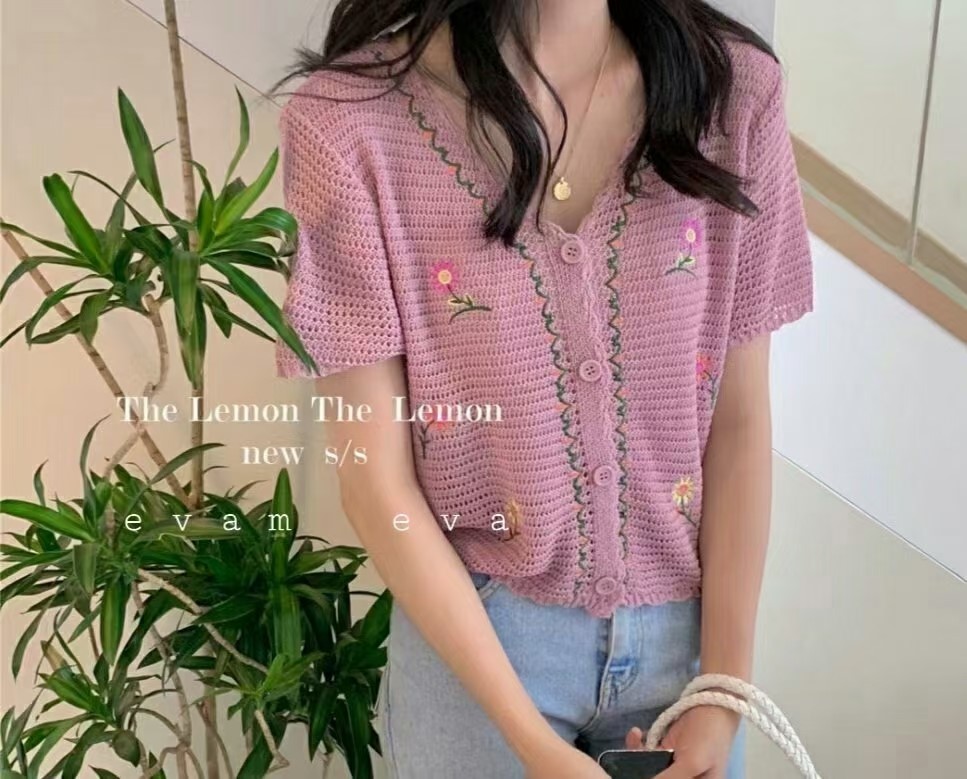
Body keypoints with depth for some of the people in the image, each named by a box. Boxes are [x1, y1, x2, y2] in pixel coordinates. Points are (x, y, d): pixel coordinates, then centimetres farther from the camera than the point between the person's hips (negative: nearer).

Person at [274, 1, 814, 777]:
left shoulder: (734, 87, -9)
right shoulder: (351, 121, -17)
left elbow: (740, 422, -5)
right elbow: (376, 478, -13)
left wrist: (726, 690, -4)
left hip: (685, 623, 3)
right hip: (474, 632, -2)